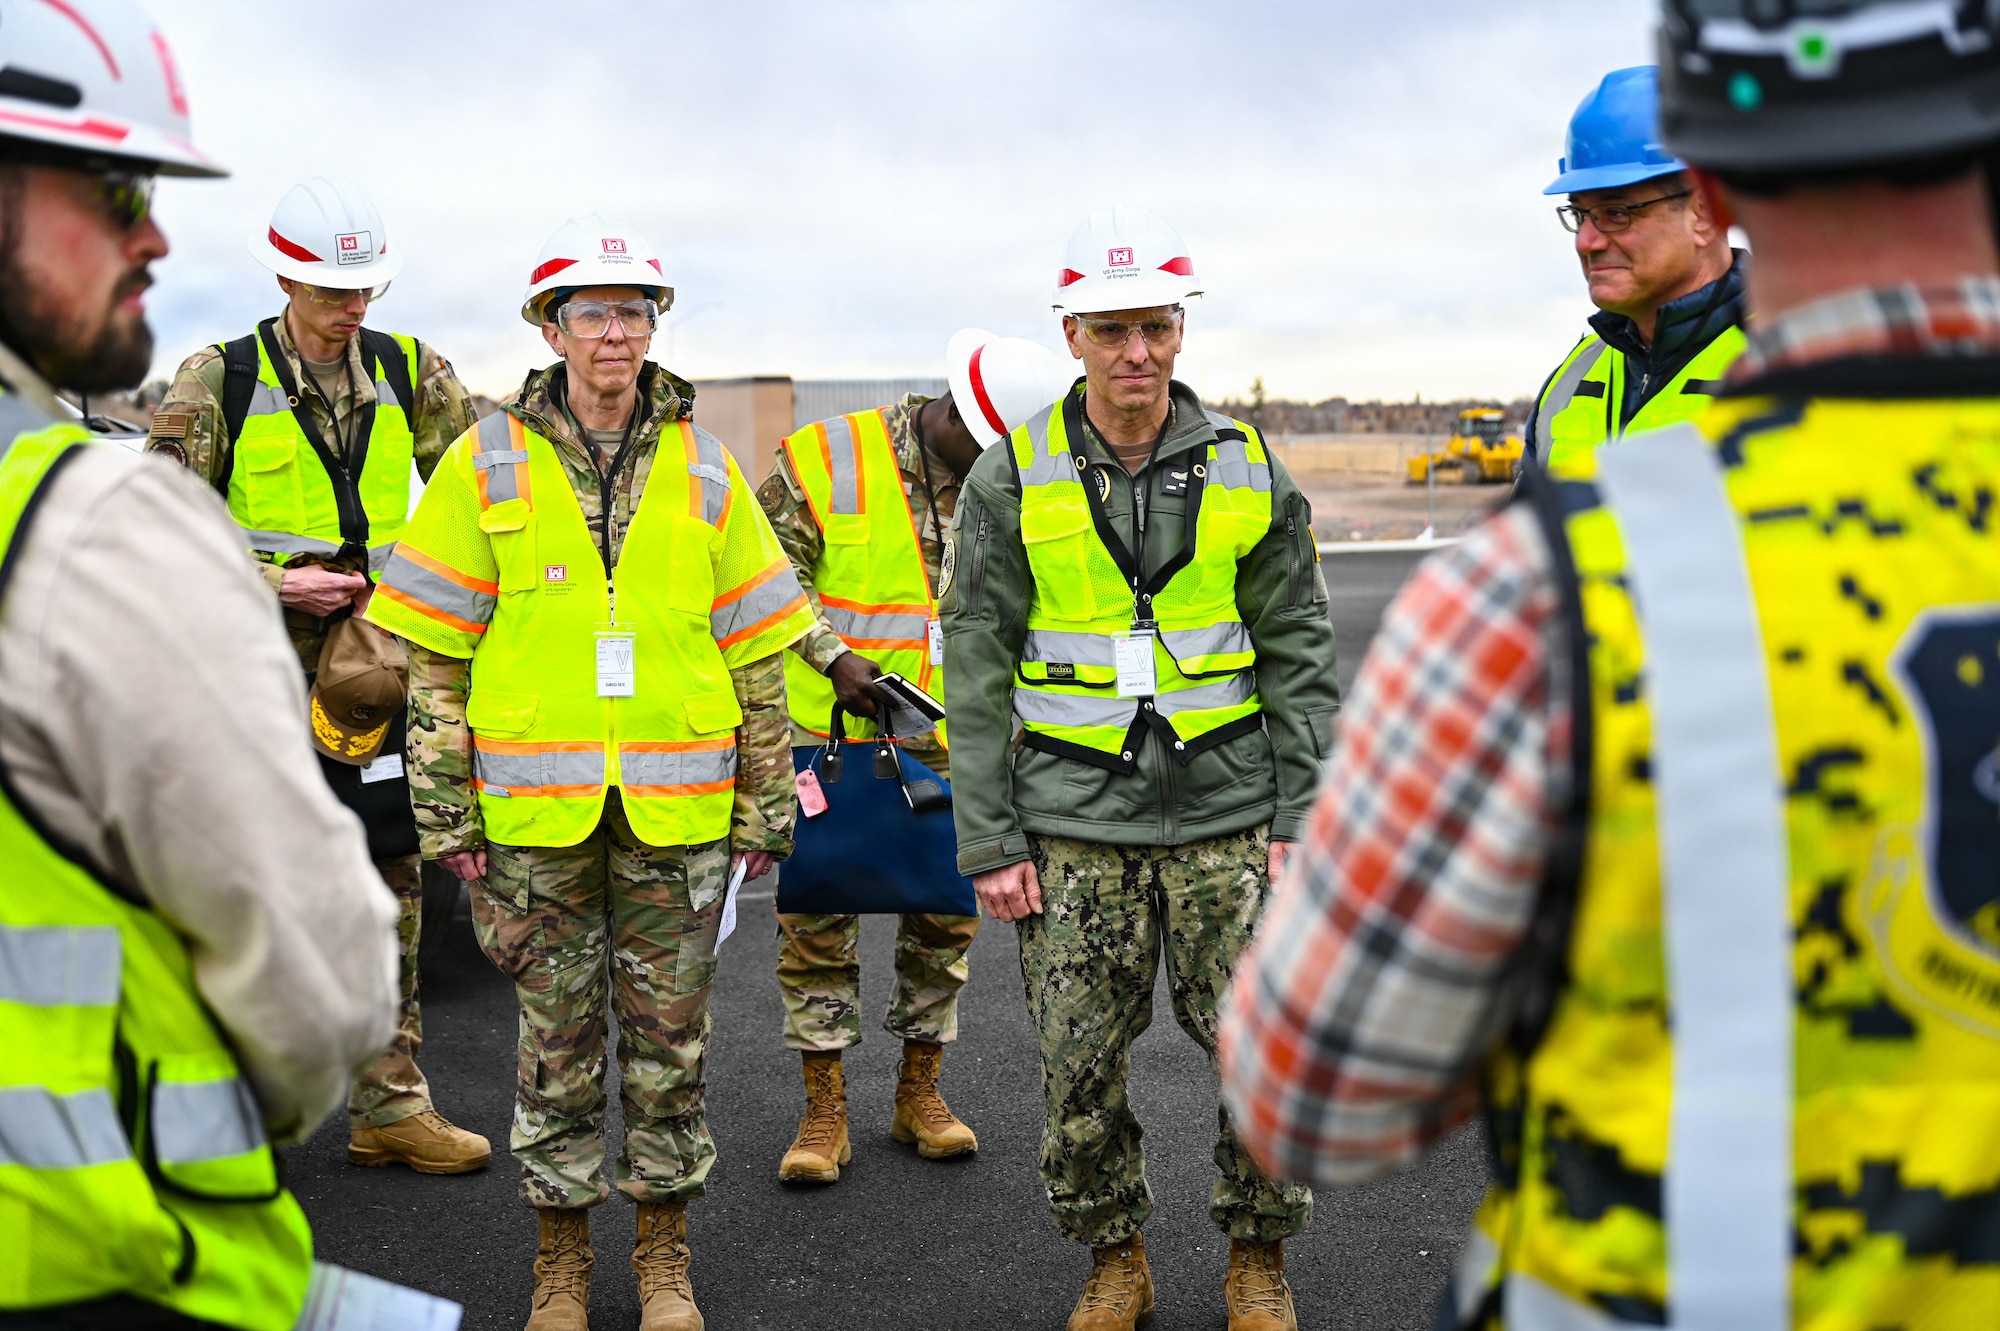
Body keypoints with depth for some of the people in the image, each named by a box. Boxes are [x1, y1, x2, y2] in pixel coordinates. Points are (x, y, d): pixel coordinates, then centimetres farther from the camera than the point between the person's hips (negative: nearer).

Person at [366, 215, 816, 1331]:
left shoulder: (703, 468, 6)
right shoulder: (487, 464, 2)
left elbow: (759, 654, 7)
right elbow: (434, 655, 2)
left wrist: (767, 807, 4)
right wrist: (445, 811, -2)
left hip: (679, 810, 1)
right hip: (535, 810, -1)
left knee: (670, 1034, 9)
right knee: (557, 1040, 8)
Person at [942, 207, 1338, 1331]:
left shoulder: (1249, 470, 3)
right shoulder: (1012, 480, 0)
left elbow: (1300, 652, 6)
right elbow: (977, 669, 1)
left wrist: (1299, 816, 0)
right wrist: (989, 843, -3)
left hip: (1226, 815, 1)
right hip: (1073, 825, 0)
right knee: (1079, 1066, 5)